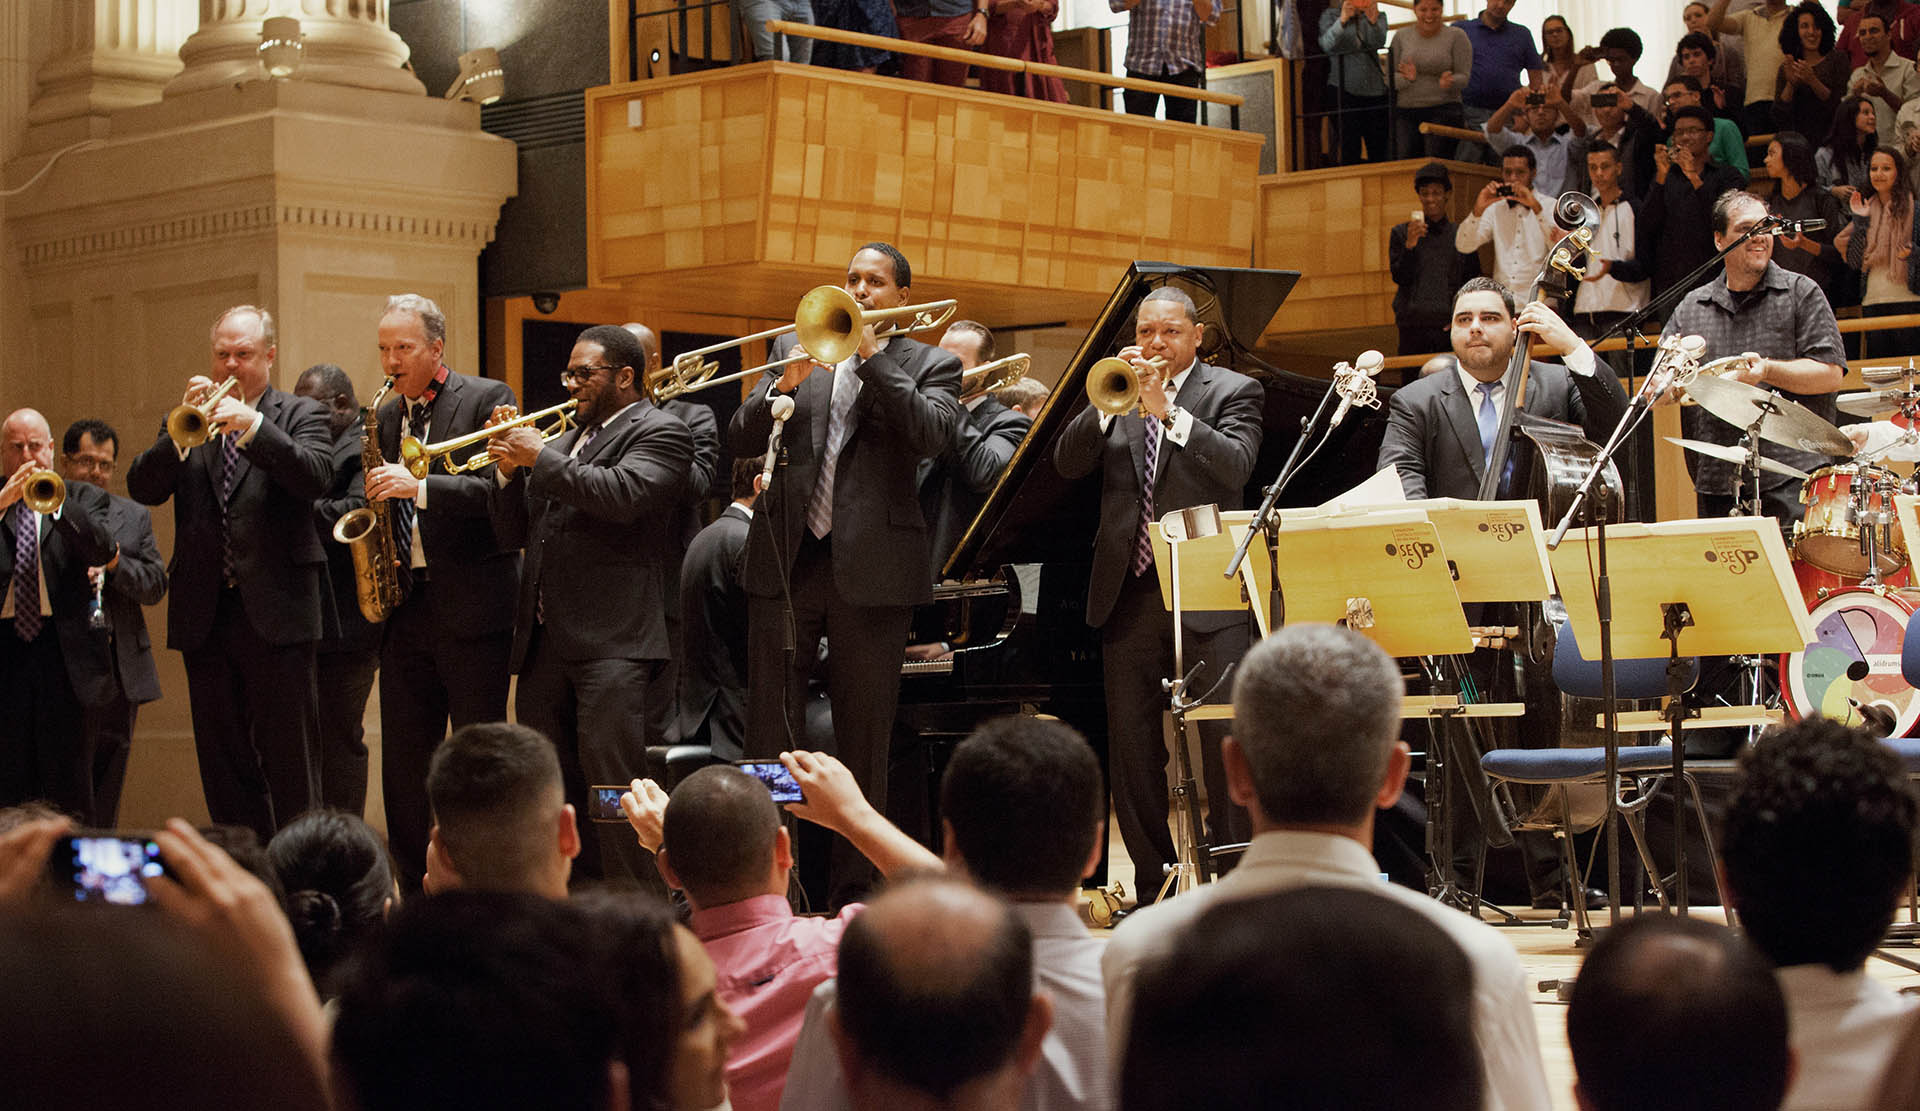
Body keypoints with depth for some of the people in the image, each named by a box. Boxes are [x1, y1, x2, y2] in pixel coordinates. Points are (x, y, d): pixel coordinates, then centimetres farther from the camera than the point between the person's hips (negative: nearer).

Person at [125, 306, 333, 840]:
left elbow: (316, 478, -13)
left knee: (289, 755, -3)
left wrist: (251, 424, -21)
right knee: (222, 758, 7)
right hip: (205, 614, 4)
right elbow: (142, 488, 2)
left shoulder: (300, 415, 6)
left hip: (275, 611, -4)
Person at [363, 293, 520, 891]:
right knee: (403, 761, 6)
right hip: (404, 604, 6)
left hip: (471, 604, -6)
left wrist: (419, 487, -24)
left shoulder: (486, 399, -2)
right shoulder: (385, 418, 16)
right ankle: (415, 891, 13)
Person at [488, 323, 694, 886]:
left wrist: (540, 458, -12)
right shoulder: (564, 441, 22)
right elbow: (514, 533, 21)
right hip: (544, 639, 8)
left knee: (611, 783, -13)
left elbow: (623, 493, -20)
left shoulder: (660, 433, 0)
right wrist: (509, 469, 4)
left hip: (613, 642, -8)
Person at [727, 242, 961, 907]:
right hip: (786, 560, 2)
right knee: (769, 735, 2)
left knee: (864, 740, 4)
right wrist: (786, 384, -12)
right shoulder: (797, 346, 13)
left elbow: (932, 435, -14)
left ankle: (856, 891, 13)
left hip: (870, 569, -2)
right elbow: (742, 439, 5)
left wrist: (872, 354, -15)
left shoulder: (929, 365, 7)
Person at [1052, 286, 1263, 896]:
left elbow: (1236, 465, -13)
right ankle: (1153, 881, 15)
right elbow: (1067, 462, 2)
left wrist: (1166, 412, -21)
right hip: (1128, 594, 4)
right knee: (1131, 749, 6)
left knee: (1227, 742, -7)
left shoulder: (1231, 391, 5)